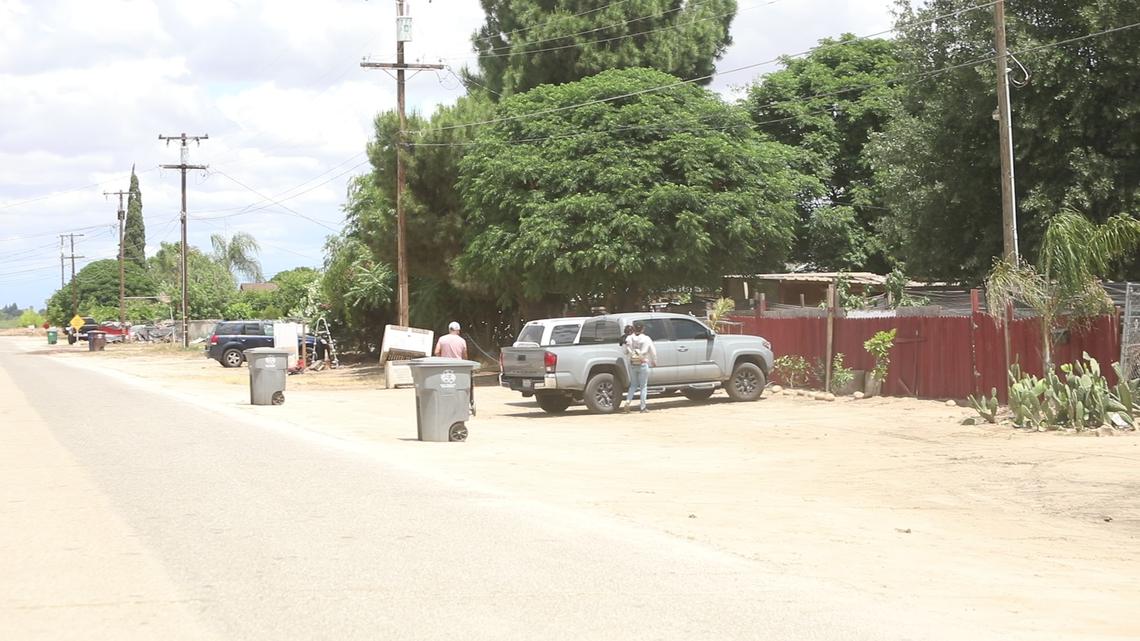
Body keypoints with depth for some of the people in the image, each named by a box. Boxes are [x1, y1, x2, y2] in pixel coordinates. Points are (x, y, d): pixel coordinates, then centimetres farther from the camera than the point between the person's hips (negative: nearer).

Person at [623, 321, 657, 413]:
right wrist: (654, 362, 17)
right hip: (643, 364, -2)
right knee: (643, 386, 6)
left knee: (633, 384, 16)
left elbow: (626, 352, -3)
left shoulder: (629, 339, -3)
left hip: (632, 364, 2)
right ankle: (643, 407, 6)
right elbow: (653, 352, 1)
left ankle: (628, 402, 0)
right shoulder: (646, 339, -6)